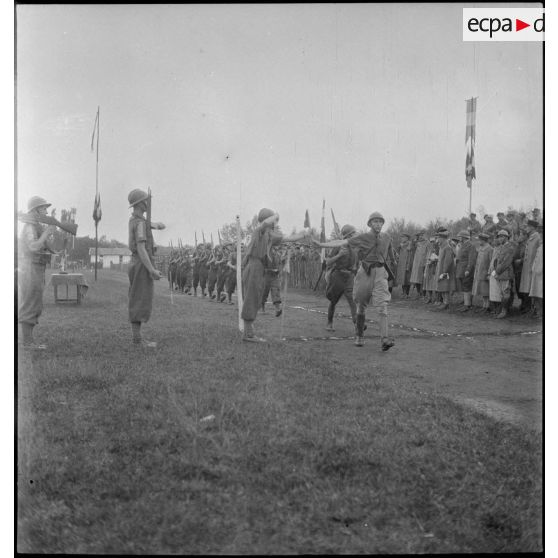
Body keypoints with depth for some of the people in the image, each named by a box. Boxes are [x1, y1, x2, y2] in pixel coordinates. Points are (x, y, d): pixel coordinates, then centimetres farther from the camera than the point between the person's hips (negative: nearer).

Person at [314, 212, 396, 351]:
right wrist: (322, 245, -19)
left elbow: (390, 256, 25)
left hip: (380, 273, 1)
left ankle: (385, 339, -24)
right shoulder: (362, 238, -2)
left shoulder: (386, 238, 7)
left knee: (382, 304, -15)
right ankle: (359, 336, 26)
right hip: (364, 273, -1)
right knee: (361, 305, 8)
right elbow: (341, 242, -10)